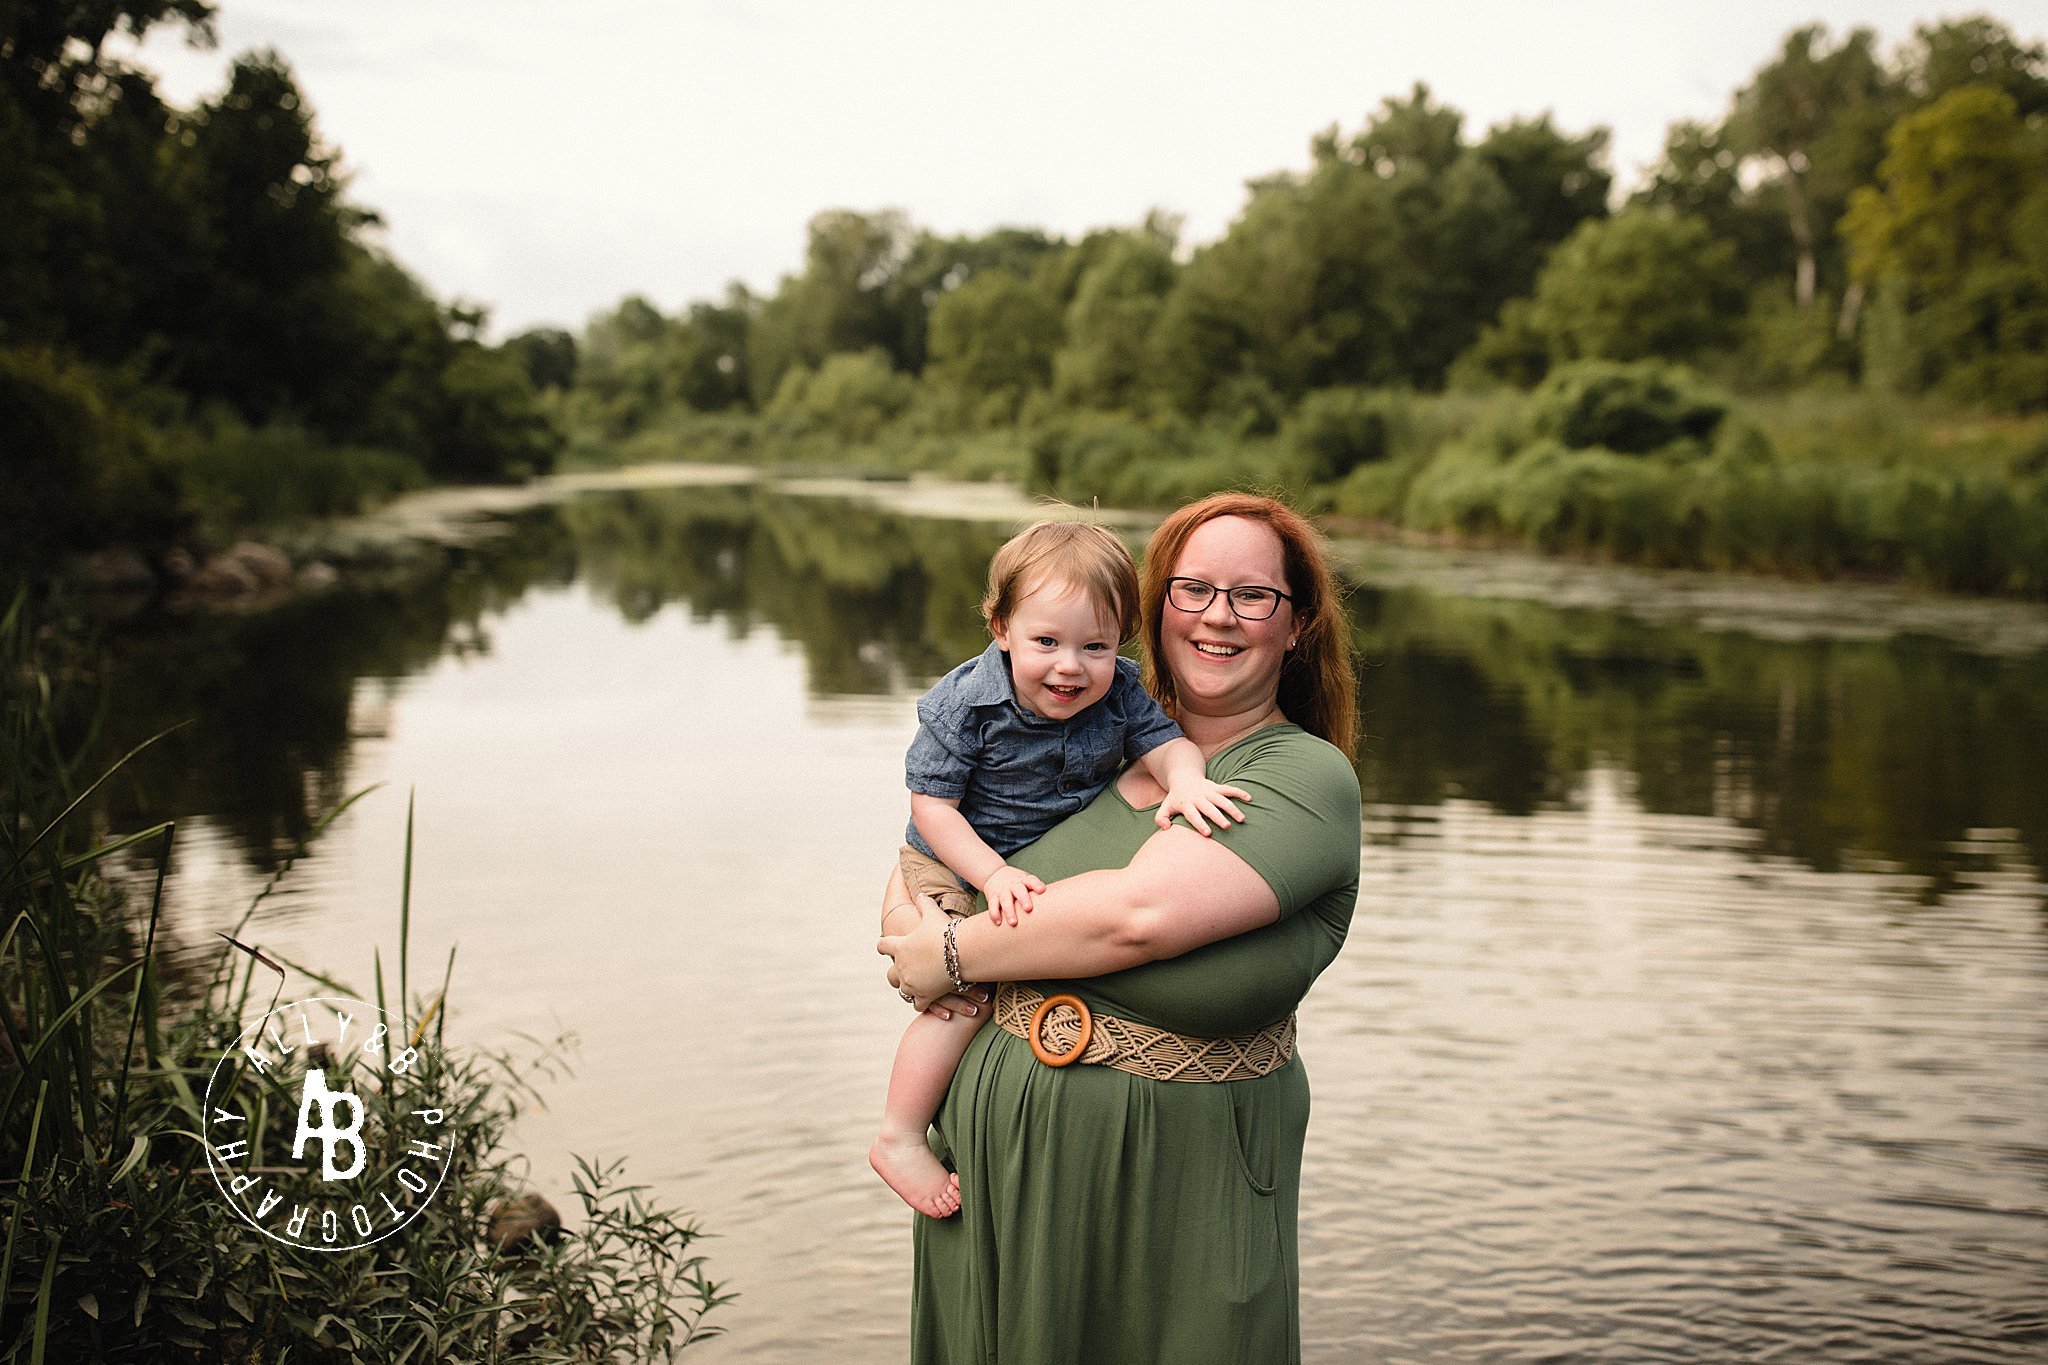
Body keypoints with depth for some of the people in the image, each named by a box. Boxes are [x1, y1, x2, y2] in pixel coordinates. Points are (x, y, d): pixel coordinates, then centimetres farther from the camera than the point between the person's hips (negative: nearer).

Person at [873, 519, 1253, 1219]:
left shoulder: (1120, 692, -11)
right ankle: (900, 1138, -10)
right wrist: (993, 872, -31)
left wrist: (1185, 780, -39)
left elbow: (1166, 741, -15)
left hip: (1045, 874, 6)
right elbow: (932, 805, -19)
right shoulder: (963, 704, -23)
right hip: (949, 874, -6)